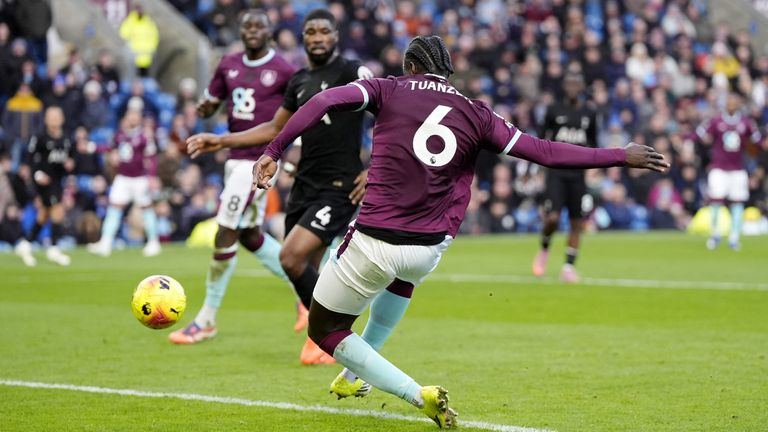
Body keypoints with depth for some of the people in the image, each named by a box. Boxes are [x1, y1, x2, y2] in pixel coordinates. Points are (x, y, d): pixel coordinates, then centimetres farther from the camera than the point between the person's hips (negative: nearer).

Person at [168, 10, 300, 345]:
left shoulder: (283, 71, -9)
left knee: (225, 238, -6)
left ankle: (207, 319, 4)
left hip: (260, 160, -7)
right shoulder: (229, 66, 8)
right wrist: (204, 108, -6)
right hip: (235, 157, 7)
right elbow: (211, 102, 17)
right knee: (250, 236, 15)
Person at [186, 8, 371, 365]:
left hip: (339, 188, -7)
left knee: (292, 258, -18)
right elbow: (276, 129, 25)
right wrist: (221, 141, 19)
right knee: (305, 271, 5)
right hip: (305, 185, 7)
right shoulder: (300, 81, 15)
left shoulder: (351, 72, -7)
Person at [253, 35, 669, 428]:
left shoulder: (389, 89, 2)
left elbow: (325, 101, -14)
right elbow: (545, 152, 4)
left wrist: (274, 150, -15)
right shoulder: (475, 115, 6)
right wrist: (622, 156, 11)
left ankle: (418, 395, -2)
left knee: (323, 329, 13)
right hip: (428, 253, 4)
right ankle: (358, 375, 43)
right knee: (402, 275, 41)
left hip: (373, 245, -4)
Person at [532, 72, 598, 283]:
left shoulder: (589, 114, 7)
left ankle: (569, 267, 11)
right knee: (552, 218, -15)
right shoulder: (554, 111, 2)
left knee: (577, 223, 1)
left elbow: (593, 143, 17)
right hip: (556, 172, -2)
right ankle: (544, 249, 14)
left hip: (578, 174, 2)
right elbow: (542, 139, 9)